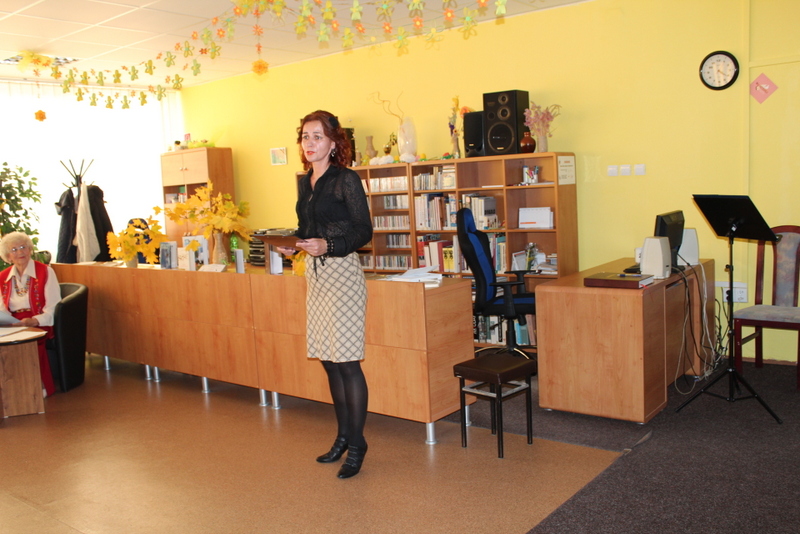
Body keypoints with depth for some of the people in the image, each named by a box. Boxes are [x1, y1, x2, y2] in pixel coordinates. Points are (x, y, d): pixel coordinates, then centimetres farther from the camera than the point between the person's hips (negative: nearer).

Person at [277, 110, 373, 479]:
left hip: (342, 272, -8)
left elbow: (364, 231, -12)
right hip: (314, 273, 8)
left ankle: (357, 444, 9)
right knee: (328, 360, 13)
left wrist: (327, 246, -24)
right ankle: (343, 437, 26)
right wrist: (293, 245, 2)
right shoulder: (305, 183, 14)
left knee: (347, 362, -4)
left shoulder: (346, 179, -8)